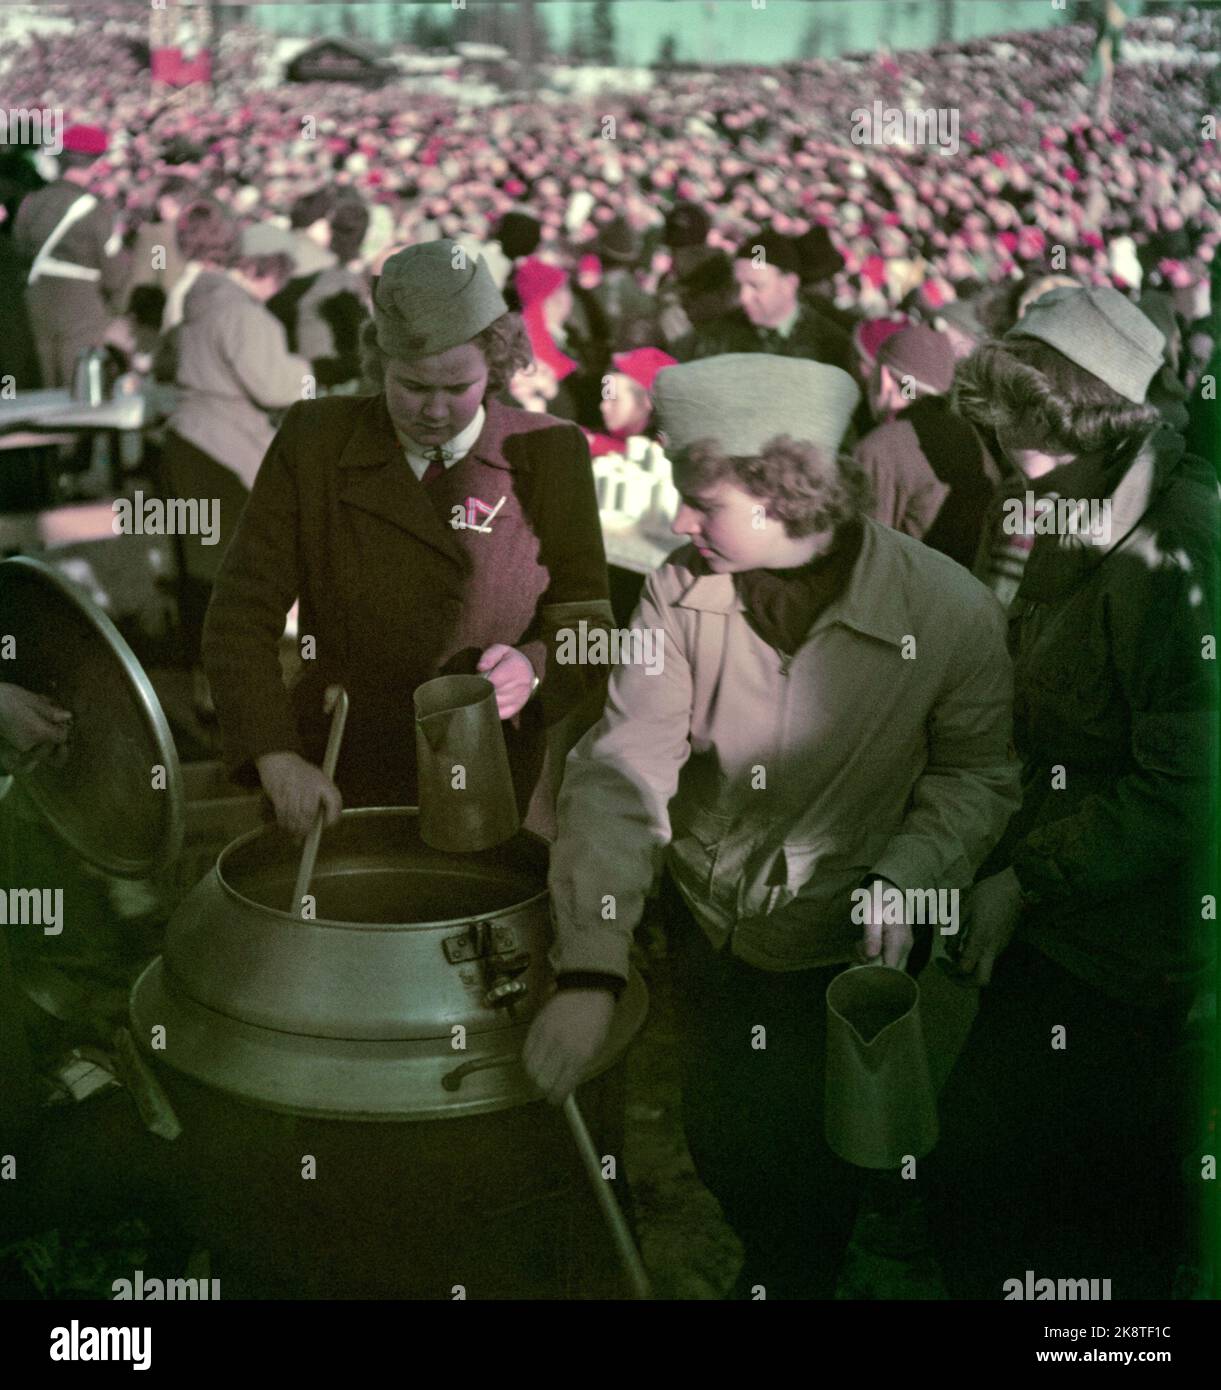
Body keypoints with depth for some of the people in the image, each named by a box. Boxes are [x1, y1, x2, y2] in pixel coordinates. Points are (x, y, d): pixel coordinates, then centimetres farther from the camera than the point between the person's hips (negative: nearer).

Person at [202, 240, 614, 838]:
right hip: (337, 793, 0)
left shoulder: (547, 454, -2)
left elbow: (587, 621, 3)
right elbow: (242, 614, -6)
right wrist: (277, 760, -19)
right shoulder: (314, 440, -2)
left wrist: (533, 667, -20)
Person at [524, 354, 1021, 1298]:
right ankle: (775, 1261, 55)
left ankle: (801, 1274, 44)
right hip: (707, 925, 3)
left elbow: (976, 771, -6)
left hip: (841, 948, -3)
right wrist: (589, 974, -32)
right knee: (720, 1152, 19)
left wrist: (905, 876, -24)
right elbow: (620, 771, -22)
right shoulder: (682, 593, -16)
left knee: (813, 1178, 7)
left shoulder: (949, 611, -22)